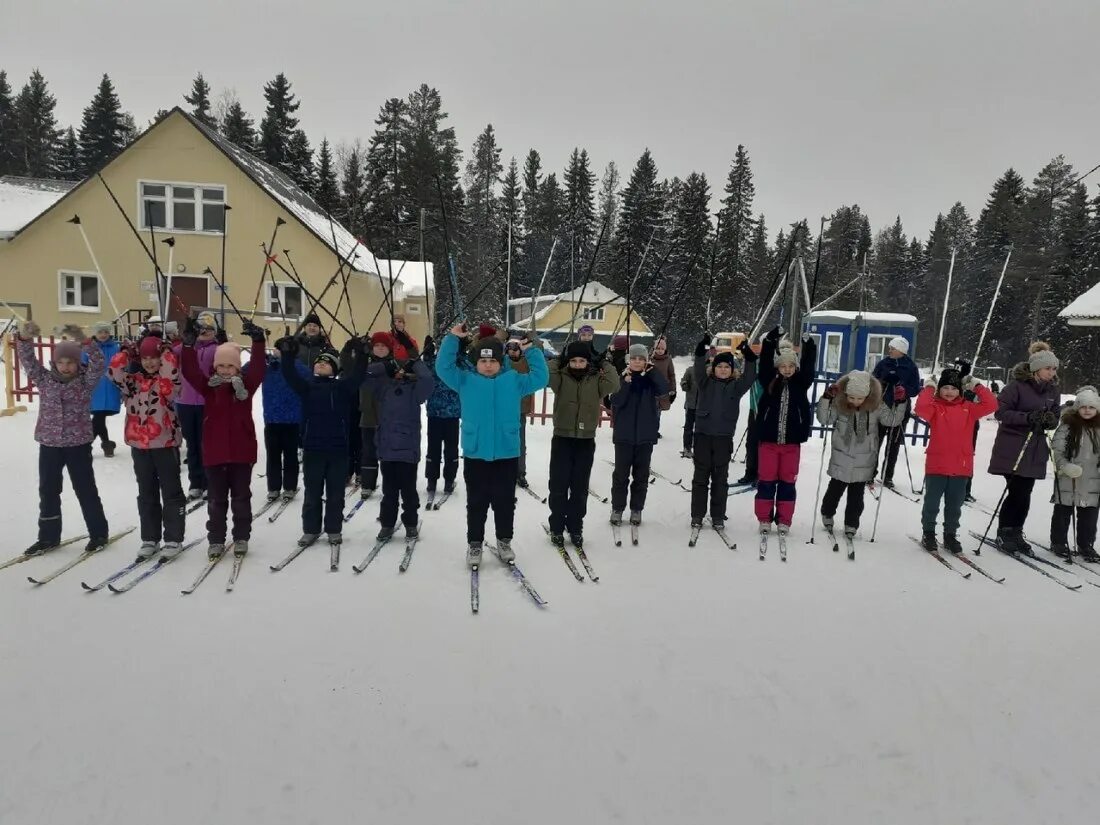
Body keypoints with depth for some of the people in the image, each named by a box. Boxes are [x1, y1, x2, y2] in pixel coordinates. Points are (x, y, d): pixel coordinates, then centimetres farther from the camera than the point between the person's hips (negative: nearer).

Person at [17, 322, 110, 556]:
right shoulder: (44, 379, 3)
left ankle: (98, 533, 17)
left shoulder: (86, 380, -6)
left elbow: (98, 364, -21)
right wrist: (25, 339, -25)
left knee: (85, 489, 5)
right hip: (49, 444, 4)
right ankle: (48, 536, 24)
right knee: (48, 491, 12)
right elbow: (28, 361, -7)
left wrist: (84, 341, -36)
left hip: (78, 444, -3)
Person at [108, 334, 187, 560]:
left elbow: (172, 373, -27)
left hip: (165, 443, -5)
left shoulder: (169, 381, -5)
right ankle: (150, 538, 23)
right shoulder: (133, 381, 7)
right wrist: (126, 352, -7)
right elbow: (113, 373, -7)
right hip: (139, 444, 5)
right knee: (146, 494, 13)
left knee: (171, 492, 3)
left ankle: (173, 538, 11)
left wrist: (166, 350, -16)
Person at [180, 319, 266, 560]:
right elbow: (190, 371, -9)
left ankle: (241, 538, 21)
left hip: (242, 451, -1)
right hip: (214, 451, 1)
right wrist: (189, 344, -21)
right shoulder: (208, 386, 2)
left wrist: (257, 342, -25)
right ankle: (216, 540, 20)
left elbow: (258, 368, -14)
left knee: (241, 497, 10)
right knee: (216, 499, 11)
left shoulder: (246, 385, -1)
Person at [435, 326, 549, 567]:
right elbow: (443, 368, -2)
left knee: (505, 502, 11)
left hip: (507, 454, 1)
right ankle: (474, 544, 21)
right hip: (475, 455, -1)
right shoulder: (466, 380, 3)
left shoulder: (513, 380, 6)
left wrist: (531, 350, 1)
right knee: (476, 503, 9)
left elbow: (540, 377, 7)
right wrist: (453, 339, -8)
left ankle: (504, 541, 27)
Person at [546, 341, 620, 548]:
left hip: (586, 441, 1)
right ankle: (556, 527, 16)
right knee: (558, 486, 3)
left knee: (580, 488, 8)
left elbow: (613, 385, -17)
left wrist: (603, 364, -7)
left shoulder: (596, 379, 1)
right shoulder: (561, 377, -1)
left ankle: (575, 527, 21)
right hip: (562, 439, -1)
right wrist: (559, 359, -9)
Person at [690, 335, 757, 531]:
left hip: (724, 437, 1)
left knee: (720, 478, 8)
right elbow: (698, 369, -12)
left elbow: (749, 377, -10)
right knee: (700, 476, 6)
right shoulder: (705, 382, 4)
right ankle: (697, 515, 14)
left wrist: (749, 358, -23)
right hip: (703, 435, -1)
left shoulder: (736, 386, 5)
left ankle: (718, 516, 16)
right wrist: (701, 350, -26)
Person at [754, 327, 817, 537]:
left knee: (788, 481, 8)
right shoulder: (769, 381, 1)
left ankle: (784, 521, 18)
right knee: (767, 480, 5)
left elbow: (809, 367, -8)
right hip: (769, 438, -1)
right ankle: (764, 519, 16)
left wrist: (809, 346, -20)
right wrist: (770, 340, -20)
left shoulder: (801, 383, 4)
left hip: (792, 441, 1)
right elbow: (764, 362, -9)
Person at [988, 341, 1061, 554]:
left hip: (1034, 449, 6)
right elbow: (1000, 411, -13)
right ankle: (1004, 533, 9)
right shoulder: (1017, 385, -11)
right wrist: (1028, 417, -25)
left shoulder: (1053, 390, 8)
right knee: (1016, 491, -7)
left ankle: (1015, 533, 19)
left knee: (1024, 493, 7)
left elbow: (1054, 419, 14)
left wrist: (1050, 420, -10)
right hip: (1012, 447, -6)